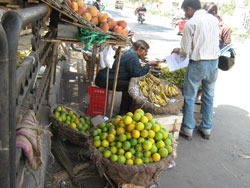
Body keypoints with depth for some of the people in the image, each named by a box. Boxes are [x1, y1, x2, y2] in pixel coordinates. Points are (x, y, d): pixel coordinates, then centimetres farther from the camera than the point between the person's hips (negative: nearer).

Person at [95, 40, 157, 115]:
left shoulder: (130, 53, 16)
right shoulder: (133, 57, -17)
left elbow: (134, 72, 21)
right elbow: (138, 74, -18)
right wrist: (148, 64, -5)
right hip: (104, 80, -11)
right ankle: (123, 113, -9)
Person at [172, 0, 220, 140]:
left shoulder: (190, 24, -11)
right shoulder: (215, 20, 5)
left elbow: (185, 51, -10)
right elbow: (216, 43, 16)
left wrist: (178, 51, 12)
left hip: (197, 64, -5)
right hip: (214, 62, 6)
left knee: (190, 98, 8)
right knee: (209, 97, 16)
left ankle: (188, 129, 16)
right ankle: (207, 129, 25)